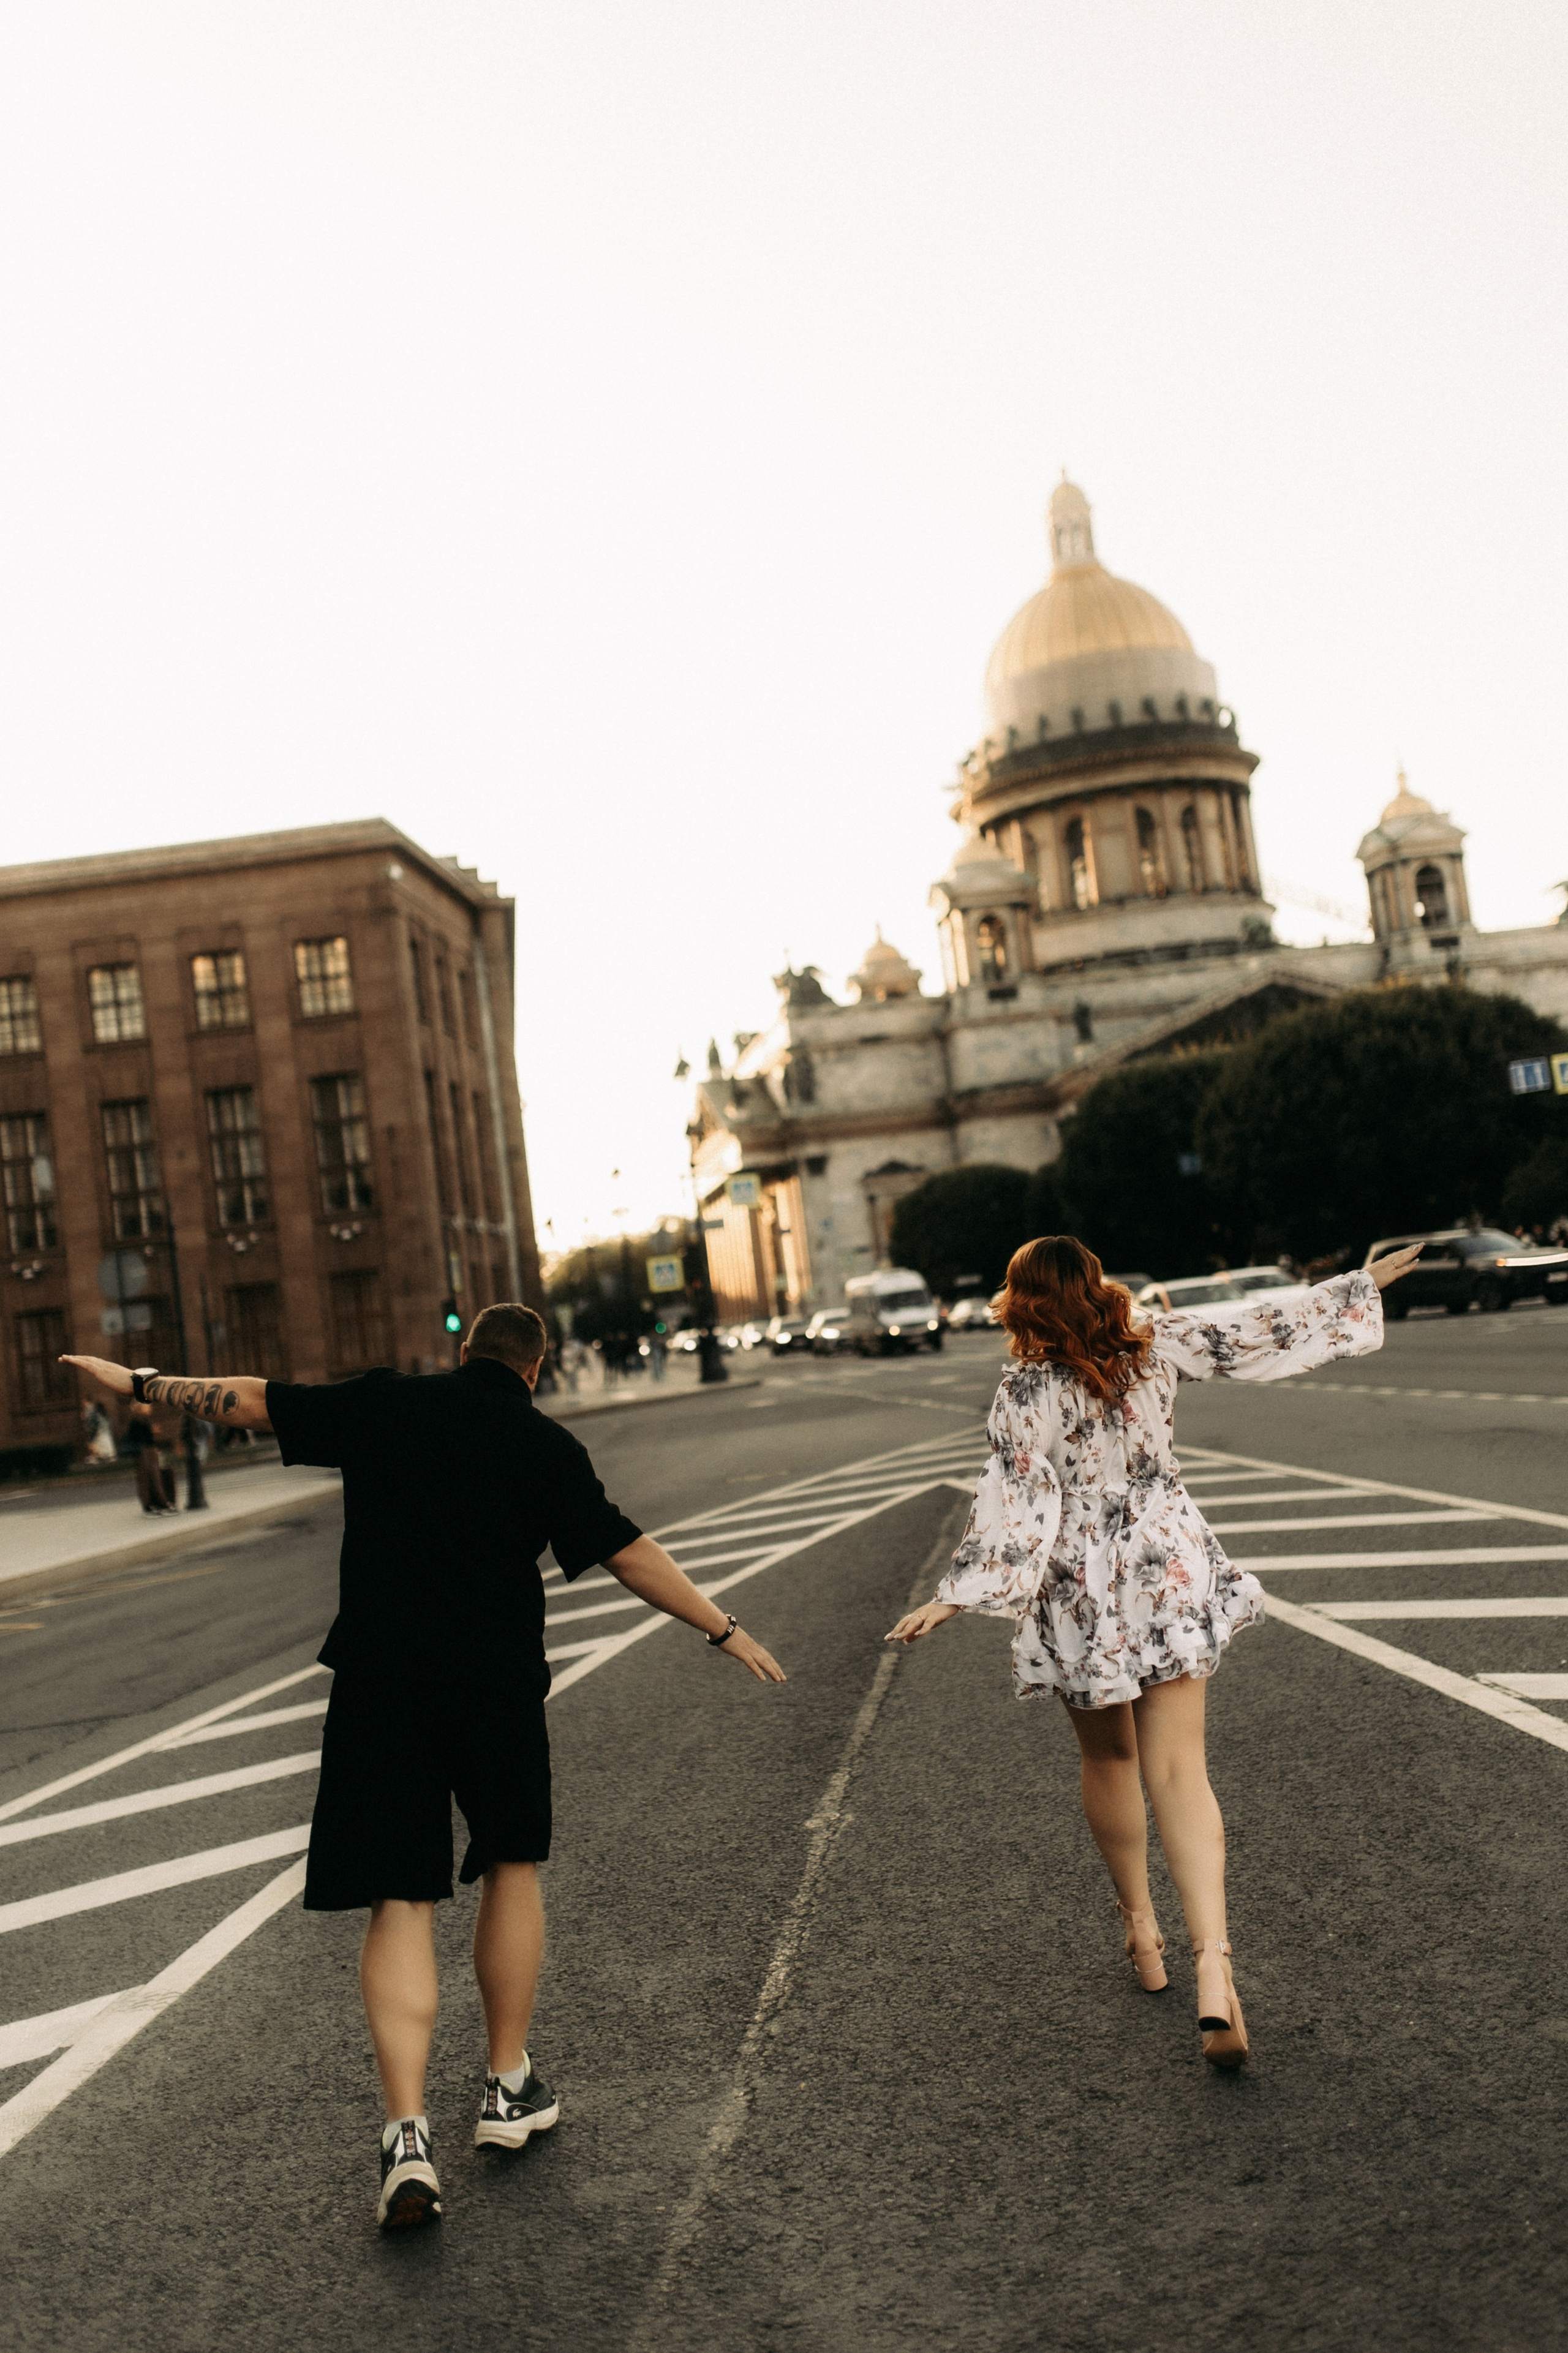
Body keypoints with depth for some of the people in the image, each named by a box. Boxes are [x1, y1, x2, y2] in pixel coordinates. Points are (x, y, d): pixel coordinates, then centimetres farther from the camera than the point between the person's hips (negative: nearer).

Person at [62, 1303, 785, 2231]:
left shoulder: (384, 1404, 3)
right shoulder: (547, 1444, -2)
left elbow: (254, 1401, 9)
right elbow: (626, 1553, -7)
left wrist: (139, 1382, 23)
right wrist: (725, 1628, 0)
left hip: (380, 1677, 1)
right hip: (498, 1682, -1)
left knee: (400, 1902, 4)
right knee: (511, 1865, 20)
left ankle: (408, 2134, -5)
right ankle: (510, 2091, 27)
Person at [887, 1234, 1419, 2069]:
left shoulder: (1025, 1392, -14)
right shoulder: (1156, 1346, -3)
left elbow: (1011, 1503, -16)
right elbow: (1261, 1331, 4)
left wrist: (954, 1596, -12)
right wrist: (1363, 1285, 14)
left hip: (1085, 1595, -2)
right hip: (1171, 1572, 3)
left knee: (1108, 1759, 20)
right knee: (1177, 1772, -1)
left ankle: (1140, 1929, 33)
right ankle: (1213, 1966, -16)